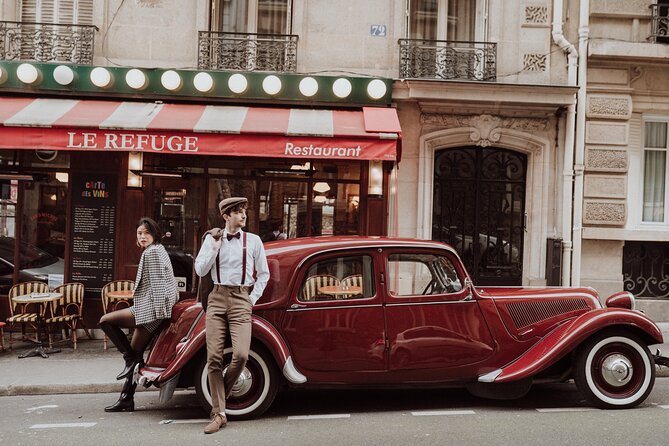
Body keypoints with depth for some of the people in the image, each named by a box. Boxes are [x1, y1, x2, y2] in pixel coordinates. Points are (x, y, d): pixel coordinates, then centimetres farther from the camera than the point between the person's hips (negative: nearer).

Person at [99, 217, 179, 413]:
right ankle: (126, 400, 12)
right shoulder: (159, 250, 21)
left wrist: (158, 311, -18)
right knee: (135, 356, 10)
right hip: (150, 309, 10)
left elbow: (157, 283, -15)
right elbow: (162, 282, 24)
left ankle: (131, 358, -6)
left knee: (106, 321, -11)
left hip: (149, 309, -10)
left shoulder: (152, 252, -9)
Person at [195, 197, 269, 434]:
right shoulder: (212, 238, 10)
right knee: (214, 358, -4)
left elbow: (263, 274, 13)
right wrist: (215, 247, -3)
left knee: (241, 355, -17)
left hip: (241, 301, -1)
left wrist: (253, 299, 4)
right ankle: (219, 414, 3)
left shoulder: (253, 240, 7)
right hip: (217, 299, 1)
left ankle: (220, 395, 10)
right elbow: (200, 271, 6)